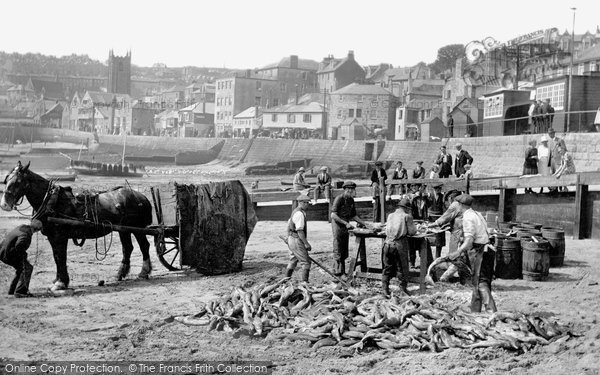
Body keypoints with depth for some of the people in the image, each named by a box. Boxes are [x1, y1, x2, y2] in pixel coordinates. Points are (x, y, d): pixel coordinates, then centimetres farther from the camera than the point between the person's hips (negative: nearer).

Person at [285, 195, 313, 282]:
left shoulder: (295, 211, 13)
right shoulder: (300, 214, -19)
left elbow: (288, 225, 20)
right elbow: (299, 230, -23)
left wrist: (288, 238, 27)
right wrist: (306, 243, -21)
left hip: (291, 239, 10)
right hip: (297, 240, -10)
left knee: (292, 262, 18)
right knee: (306, 262, -5)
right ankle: (305, 282, -5)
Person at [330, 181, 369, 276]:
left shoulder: (351, 200, 12)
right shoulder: (339, 199, -13)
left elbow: (354, 215, 21)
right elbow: (333, 215, -19)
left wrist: (364, 223, 12)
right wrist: (346, 223, -22)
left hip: (345, 226, 8)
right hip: (338, 226, -8)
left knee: (344, 253, 10)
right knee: (338, 252, -7)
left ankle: (342, 272, 17)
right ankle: (336, 273, -4)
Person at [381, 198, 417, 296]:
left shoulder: (390, 215, 15)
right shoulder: (407, 216, 1)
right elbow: (412, 231, -1)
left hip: (388, 243, 4)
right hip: (400, 244, -4)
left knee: (387, 267, 11)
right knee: (402, 267, 8)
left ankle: (384, 288, 6)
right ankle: (404, 288, 14)